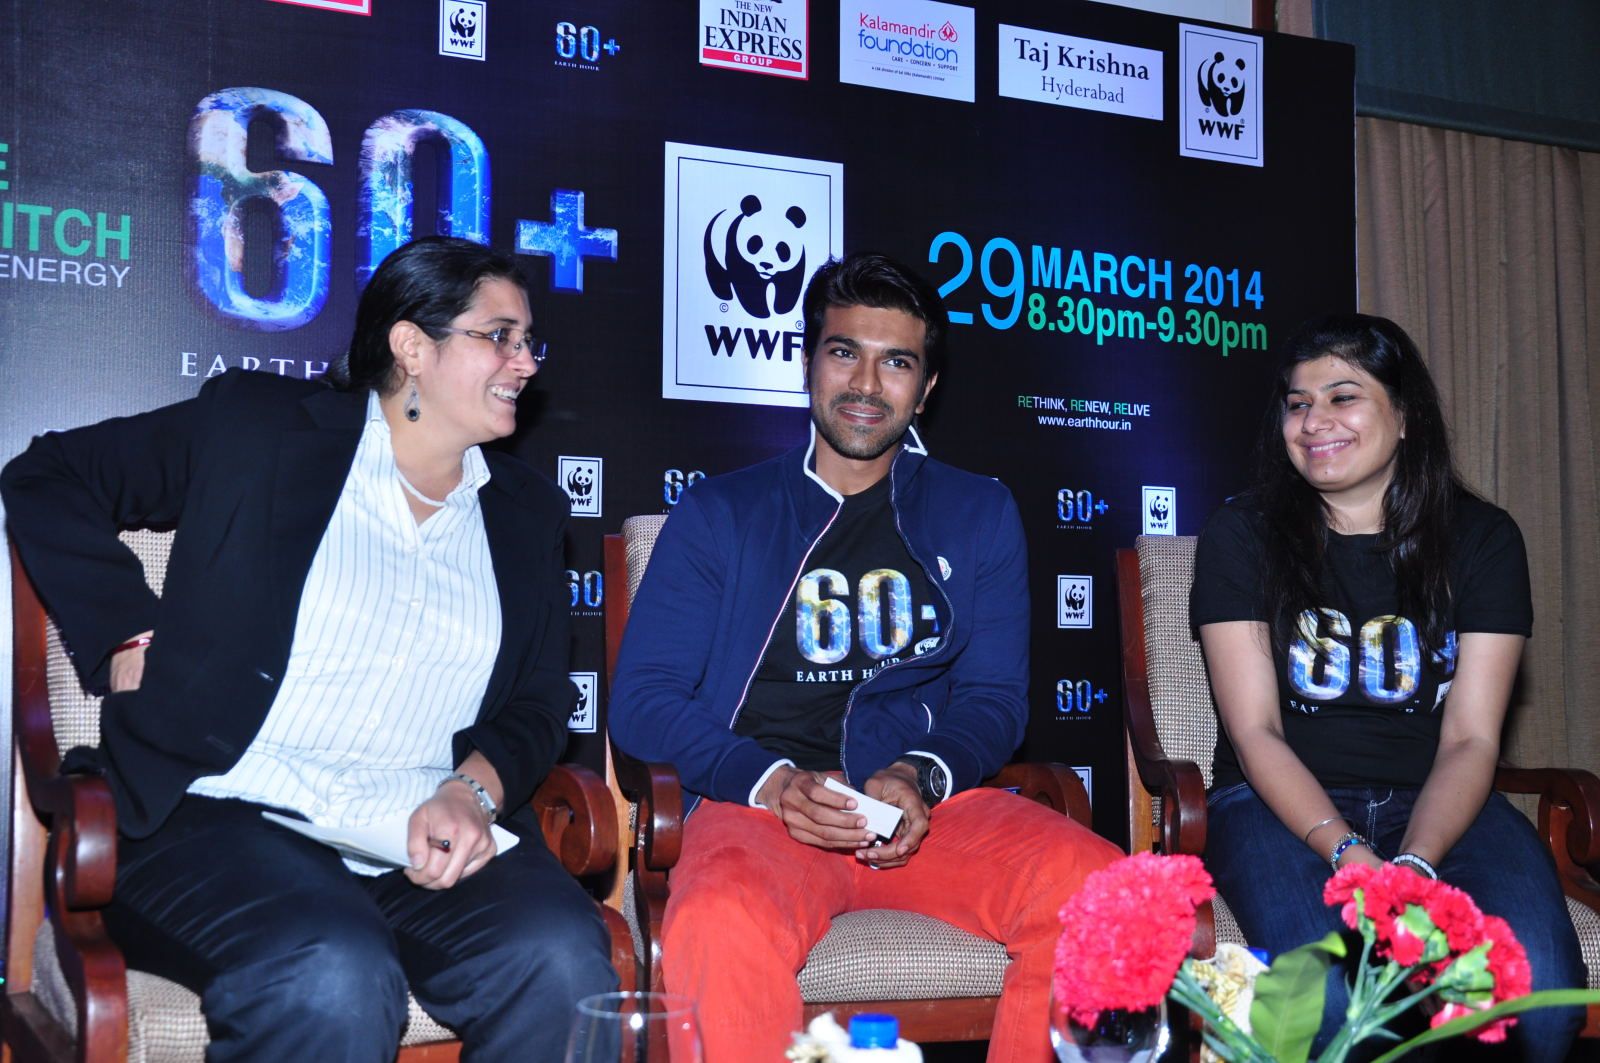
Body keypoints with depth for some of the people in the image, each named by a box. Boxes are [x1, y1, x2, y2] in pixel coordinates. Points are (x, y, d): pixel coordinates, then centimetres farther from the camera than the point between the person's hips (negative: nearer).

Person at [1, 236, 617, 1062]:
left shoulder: (527, 512, 17)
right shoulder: (257, 428, 5)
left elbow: (538, 703, 14)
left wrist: (472, 790, -7)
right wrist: (129, 636, -1)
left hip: (429, 843, 4)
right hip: (228, 817, -3)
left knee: (563, 960, -28)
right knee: (331, 983, -36)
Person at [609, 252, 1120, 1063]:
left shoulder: (978, 516, 21)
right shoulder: (719, 514, 14)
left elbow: (995, 698, 14)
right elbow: (643, 700, 6)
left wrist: (922, 778, -9)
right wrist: (775, 784, -12)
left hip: (932, 806, 2)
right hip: (760, 805, -2)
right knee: (720, 927, -39)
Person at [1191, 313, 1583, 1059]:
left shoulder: (1482, 539, 6)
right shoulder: (1243, 535, 2)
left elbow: (1470, 739, -2)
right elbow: (1255, 731, -5)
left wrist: (1413, 864, -21)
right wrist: (1350, 856, -22)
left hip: (1435, 803, 2)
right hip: (1281, 803, -2)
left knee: (1538, 985, -28)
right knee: (1333, 997, -35)